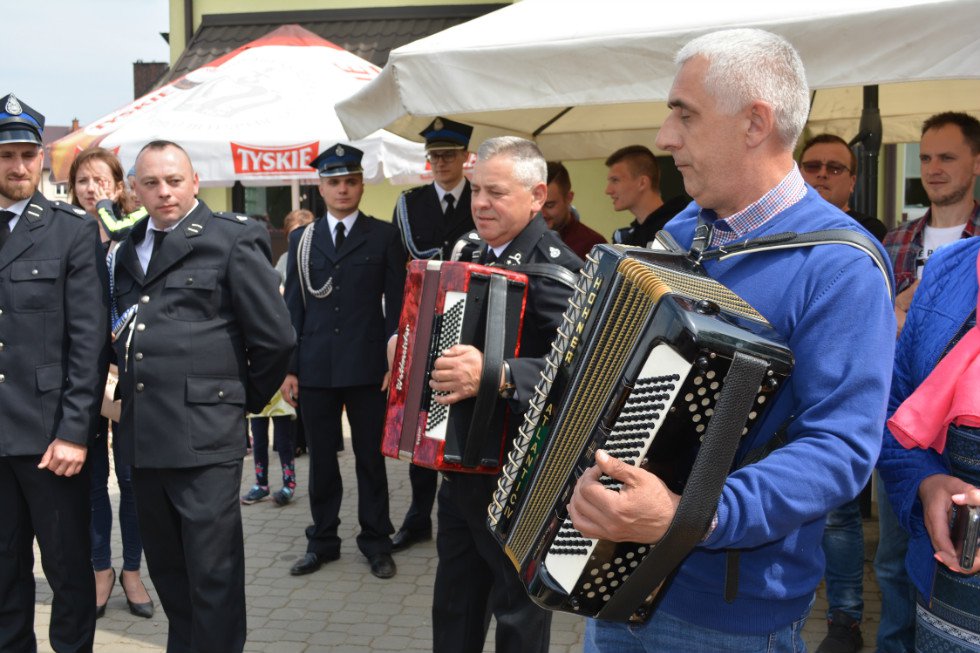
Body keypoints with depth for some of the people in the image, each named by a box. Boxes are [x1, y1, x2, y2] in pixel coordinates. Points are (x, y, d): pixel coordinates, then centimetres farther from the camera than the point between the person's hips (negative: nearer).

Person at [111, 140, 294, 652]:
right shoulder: (128, 249, 15)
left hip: (203, 434, -6)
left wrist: (243, 399, 3)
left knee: (212, 572, 1)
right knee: (165, 568, 17)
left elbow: (275, 339, -5)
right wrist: (132, 387, 12)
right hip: (143, 434, 6)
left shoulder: (234, 240, -4)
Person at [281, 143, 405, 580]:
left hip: (367, 366, -2)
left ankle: (375, 540, 18)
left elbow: (396, 304, 1)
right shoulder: (301, 239, 10)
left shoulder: (383, 236, 4)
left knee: (370, 456, 6)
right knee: (321, 458, 10)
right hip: (315, 367, 2)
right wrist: (289, 368, 4)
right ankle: (322, 540, 22)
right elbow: (293, 307, 9)